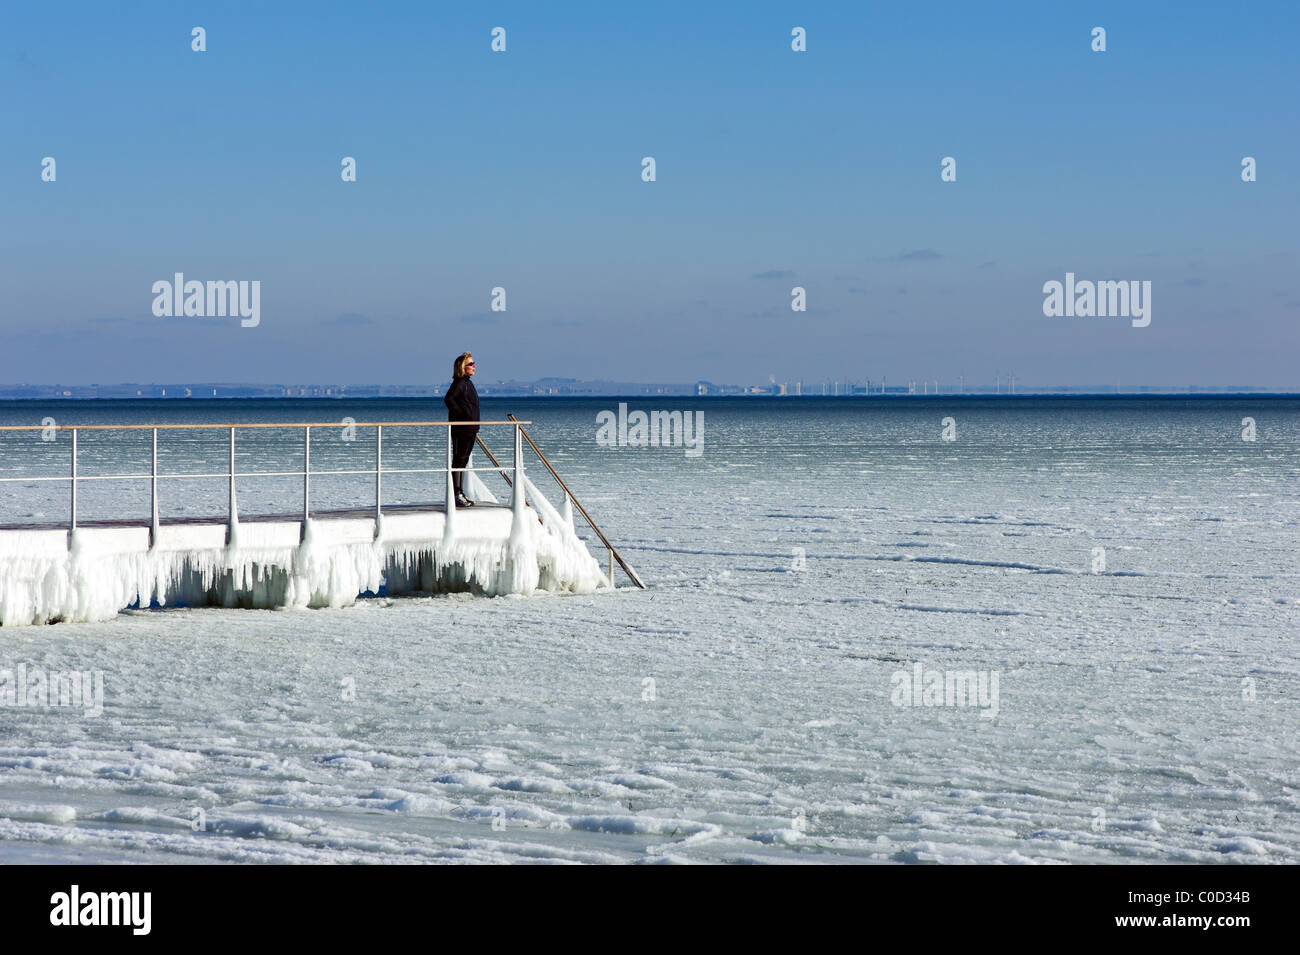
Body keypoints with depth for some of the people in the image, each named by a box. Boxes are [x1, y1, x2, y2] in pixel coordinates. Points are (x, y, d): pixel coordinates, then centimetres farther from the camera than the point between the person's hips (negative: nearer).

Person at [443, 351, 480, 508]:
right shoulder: (459, 383, -12)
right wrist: (462, 414, -21)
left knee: (464, 460, 12)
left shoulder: (468, 383, 17)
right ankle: (456, 495, -8)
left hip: (470, 429, 10)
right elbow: (448, 399, -25)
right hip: (461, 429, -10)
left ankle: (460, 494, 18)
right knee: (458, 459, -8)